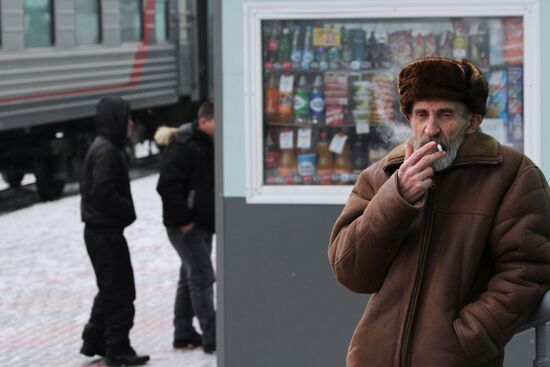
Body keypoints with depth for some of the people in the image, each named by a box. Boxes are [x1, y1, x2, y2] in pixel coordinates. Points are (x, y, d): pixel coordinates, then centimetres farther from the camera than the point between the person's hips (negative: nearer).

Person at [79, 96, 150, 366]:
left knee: (110, 289, 19)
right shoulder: (106, 151, -18)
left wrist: (125, 209, 10)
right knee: (119, 292, -4)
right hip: (106, 231, -10)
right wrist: (128, 210, -13)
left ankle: (93, 342, 25)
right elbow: (103, 193, -25)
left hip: (99, 230, 10)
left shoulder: (103, 148, 14)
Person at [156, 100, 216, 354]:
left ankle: (183, 333, 24)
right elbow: (168, 186, -23)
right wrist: (183, 220, -21)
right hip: (185, 225, -10)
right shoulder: (182, 147, -18)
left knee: (190, 276, 15)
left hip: (204, 223, 10)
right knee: (202, 276, -11)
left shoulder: (210, 145, 12)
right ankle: (211, 338, -10)